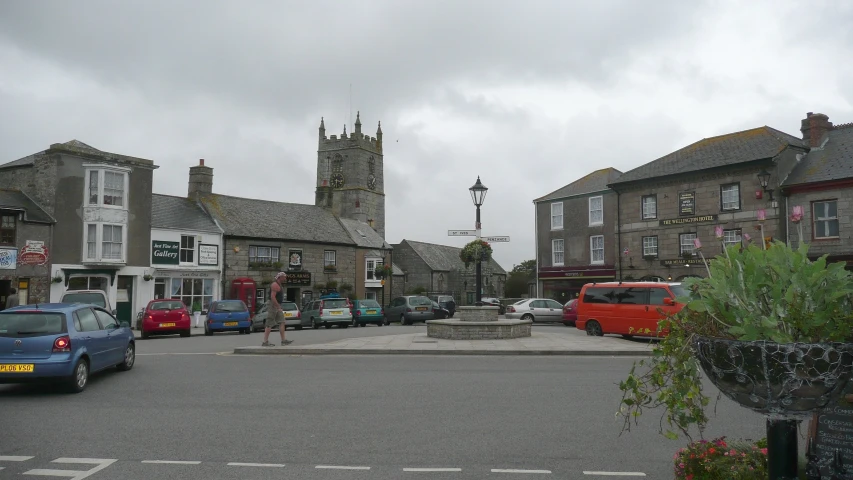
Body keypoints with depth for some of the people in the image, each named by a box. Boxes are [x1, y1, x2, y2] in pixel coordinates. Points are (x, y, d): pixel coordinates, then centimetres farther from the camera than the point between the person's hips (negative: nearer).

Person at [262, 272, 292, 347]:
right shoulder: (275, 285, -15)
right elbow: (272, 297, -24)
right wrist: (278, 307, -25)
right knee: (269, 324, -7)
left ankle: (283, 340, 4)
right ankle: (265, 342, -5)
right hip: (273, 306, -10)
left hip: (277, 306, 10)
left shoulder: (278, 285, 18)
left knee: (282, 322, 5)